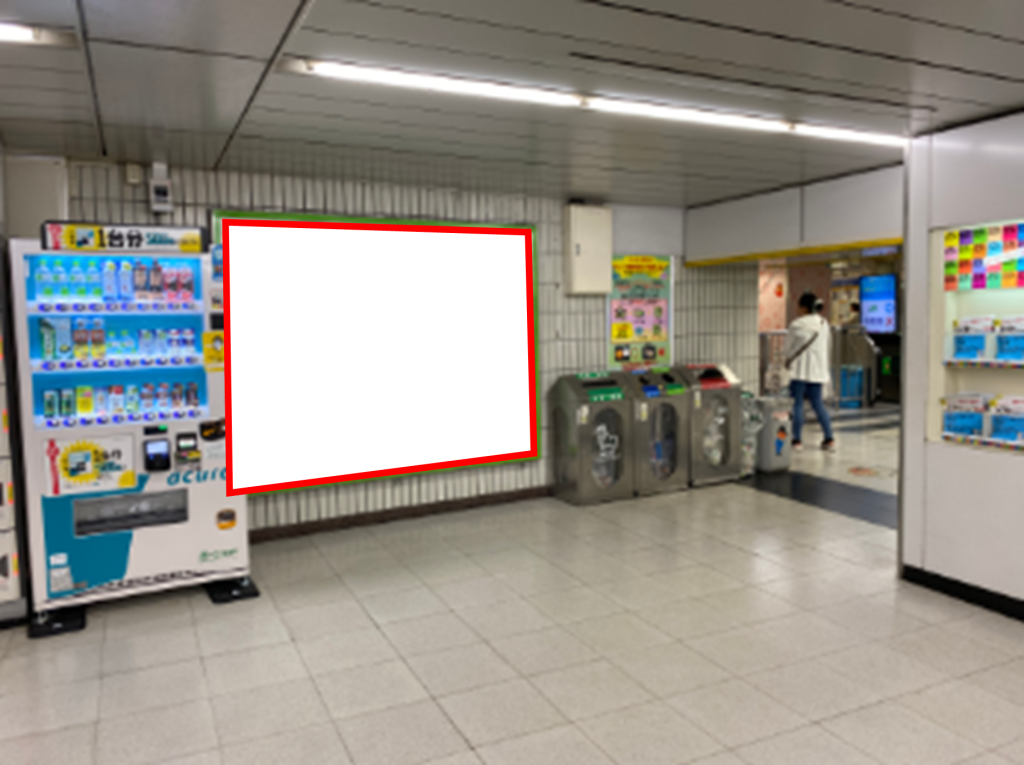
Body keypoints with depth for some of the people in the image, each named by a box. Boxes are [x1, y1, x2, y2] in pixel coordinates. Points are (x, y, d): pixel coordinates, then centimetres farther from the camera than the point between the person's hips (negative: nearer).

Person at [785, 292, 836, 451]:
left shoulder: (797, 325, -13)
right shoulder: (824, 324, 5)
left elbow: (789, 347, -3)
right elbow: (826, 346, 14)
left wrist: (789, 361, 15)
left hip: (800, 370, -5)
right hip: (818, 370, 6)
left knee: (798, 404, 1)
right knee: (818, 404, 12)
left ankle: (797, 440, 3)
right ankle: (829, 439, 9)